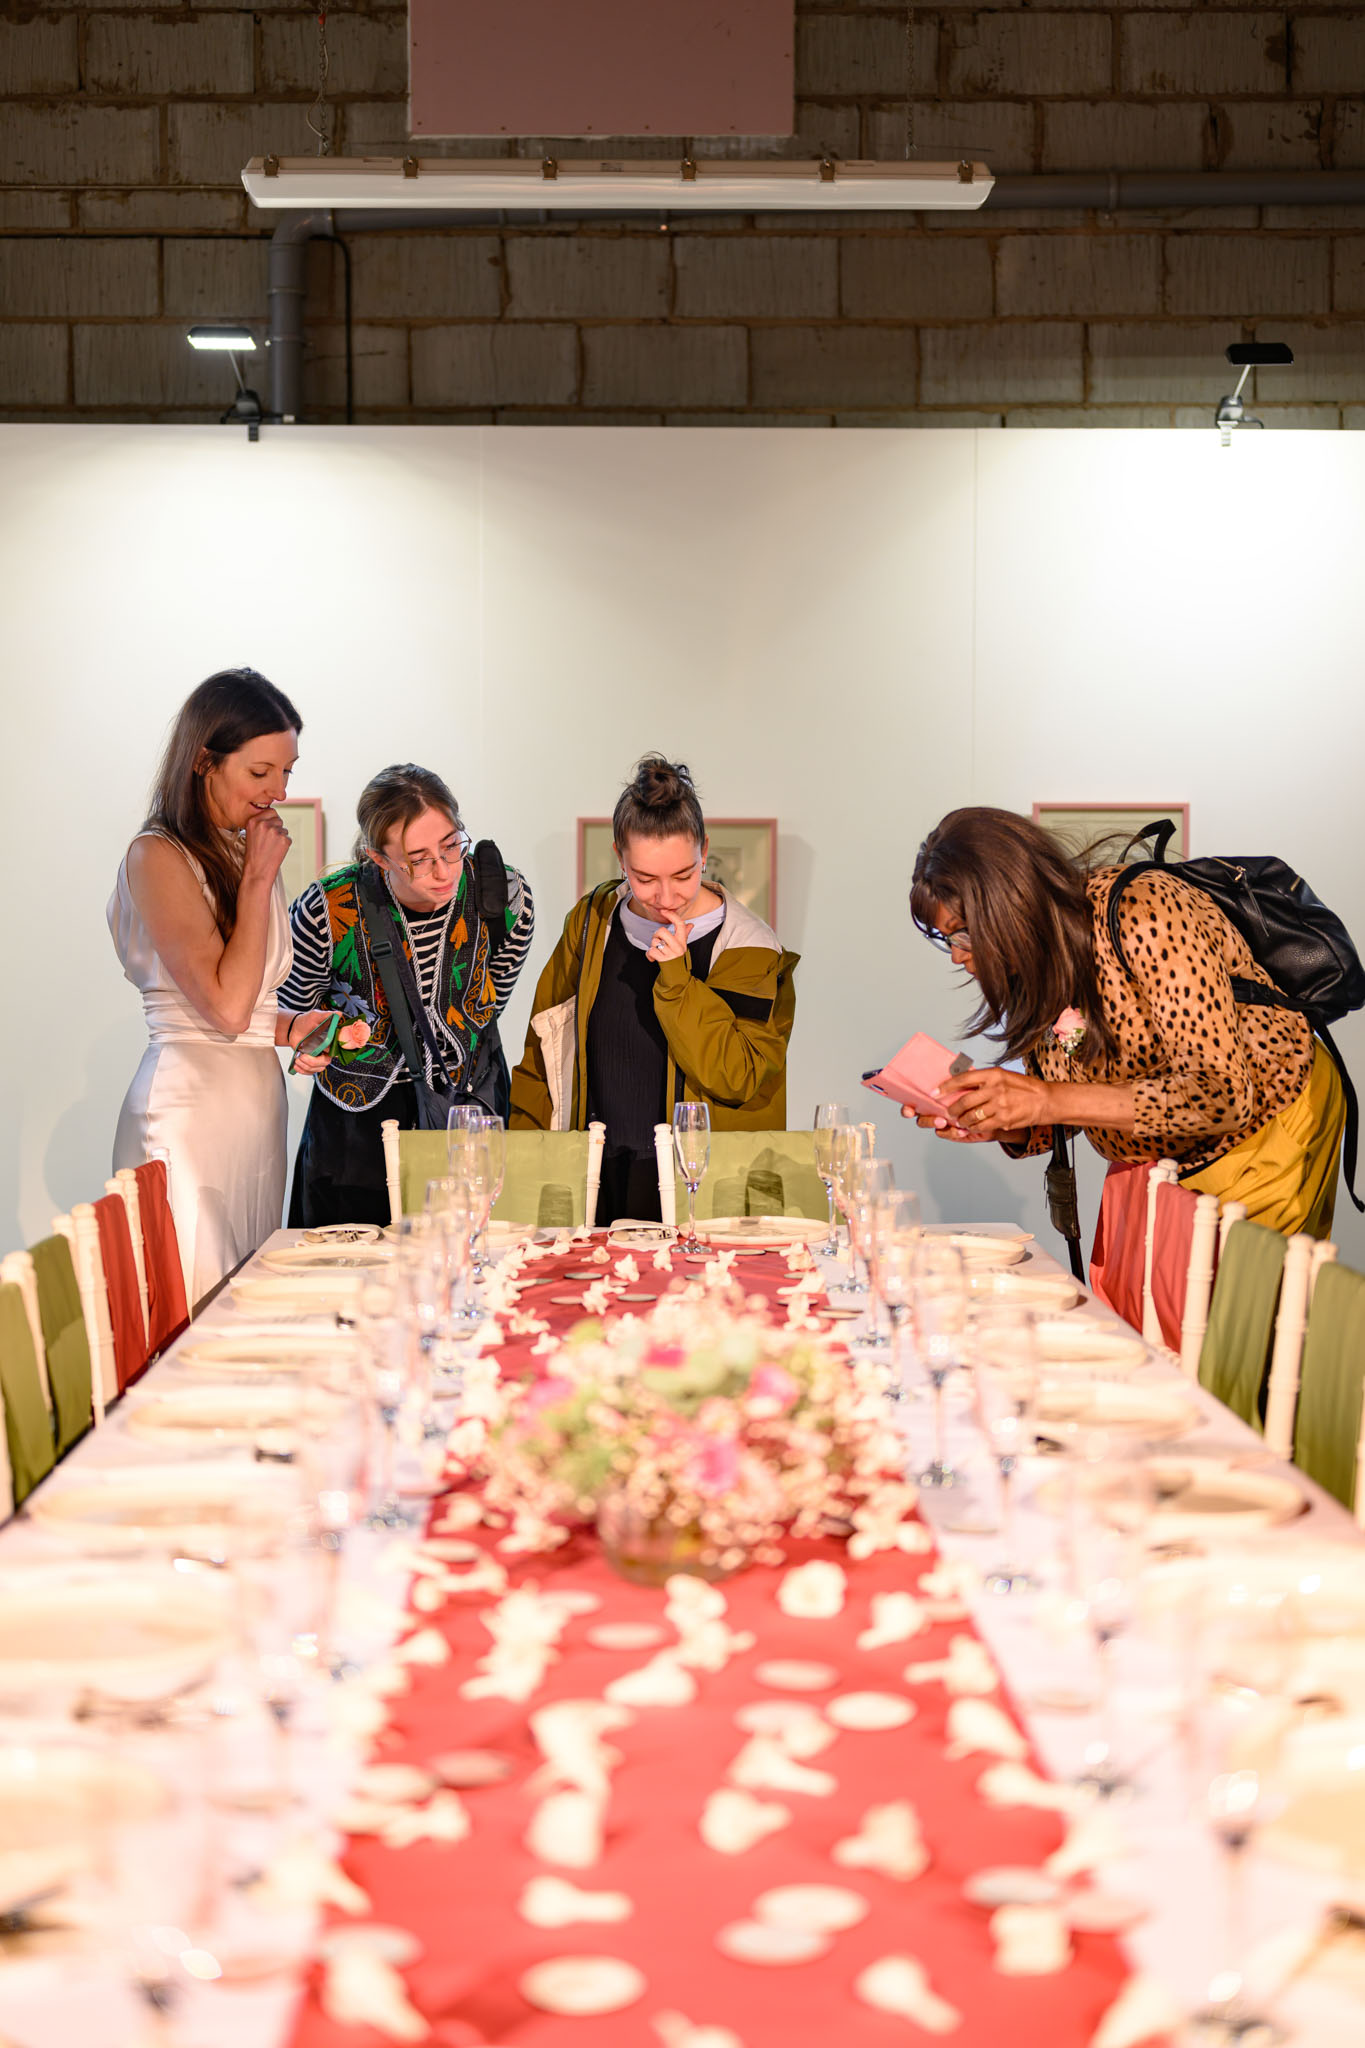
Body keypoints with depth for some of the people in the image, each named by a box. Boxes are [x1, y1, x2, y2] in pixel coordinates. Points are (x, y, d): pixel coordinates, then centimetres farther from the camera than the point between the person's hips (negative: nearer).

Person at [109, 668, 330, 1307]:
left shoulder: (247, 853, 15)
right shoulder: (158, 857, -9)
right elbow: (226, 1007, -18)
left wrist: (296, 1028, 6)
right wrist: (259, 881, -11)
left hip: (258, 1098, 8)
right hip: (191, 1105, -8)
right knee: (195, 1320, -8)